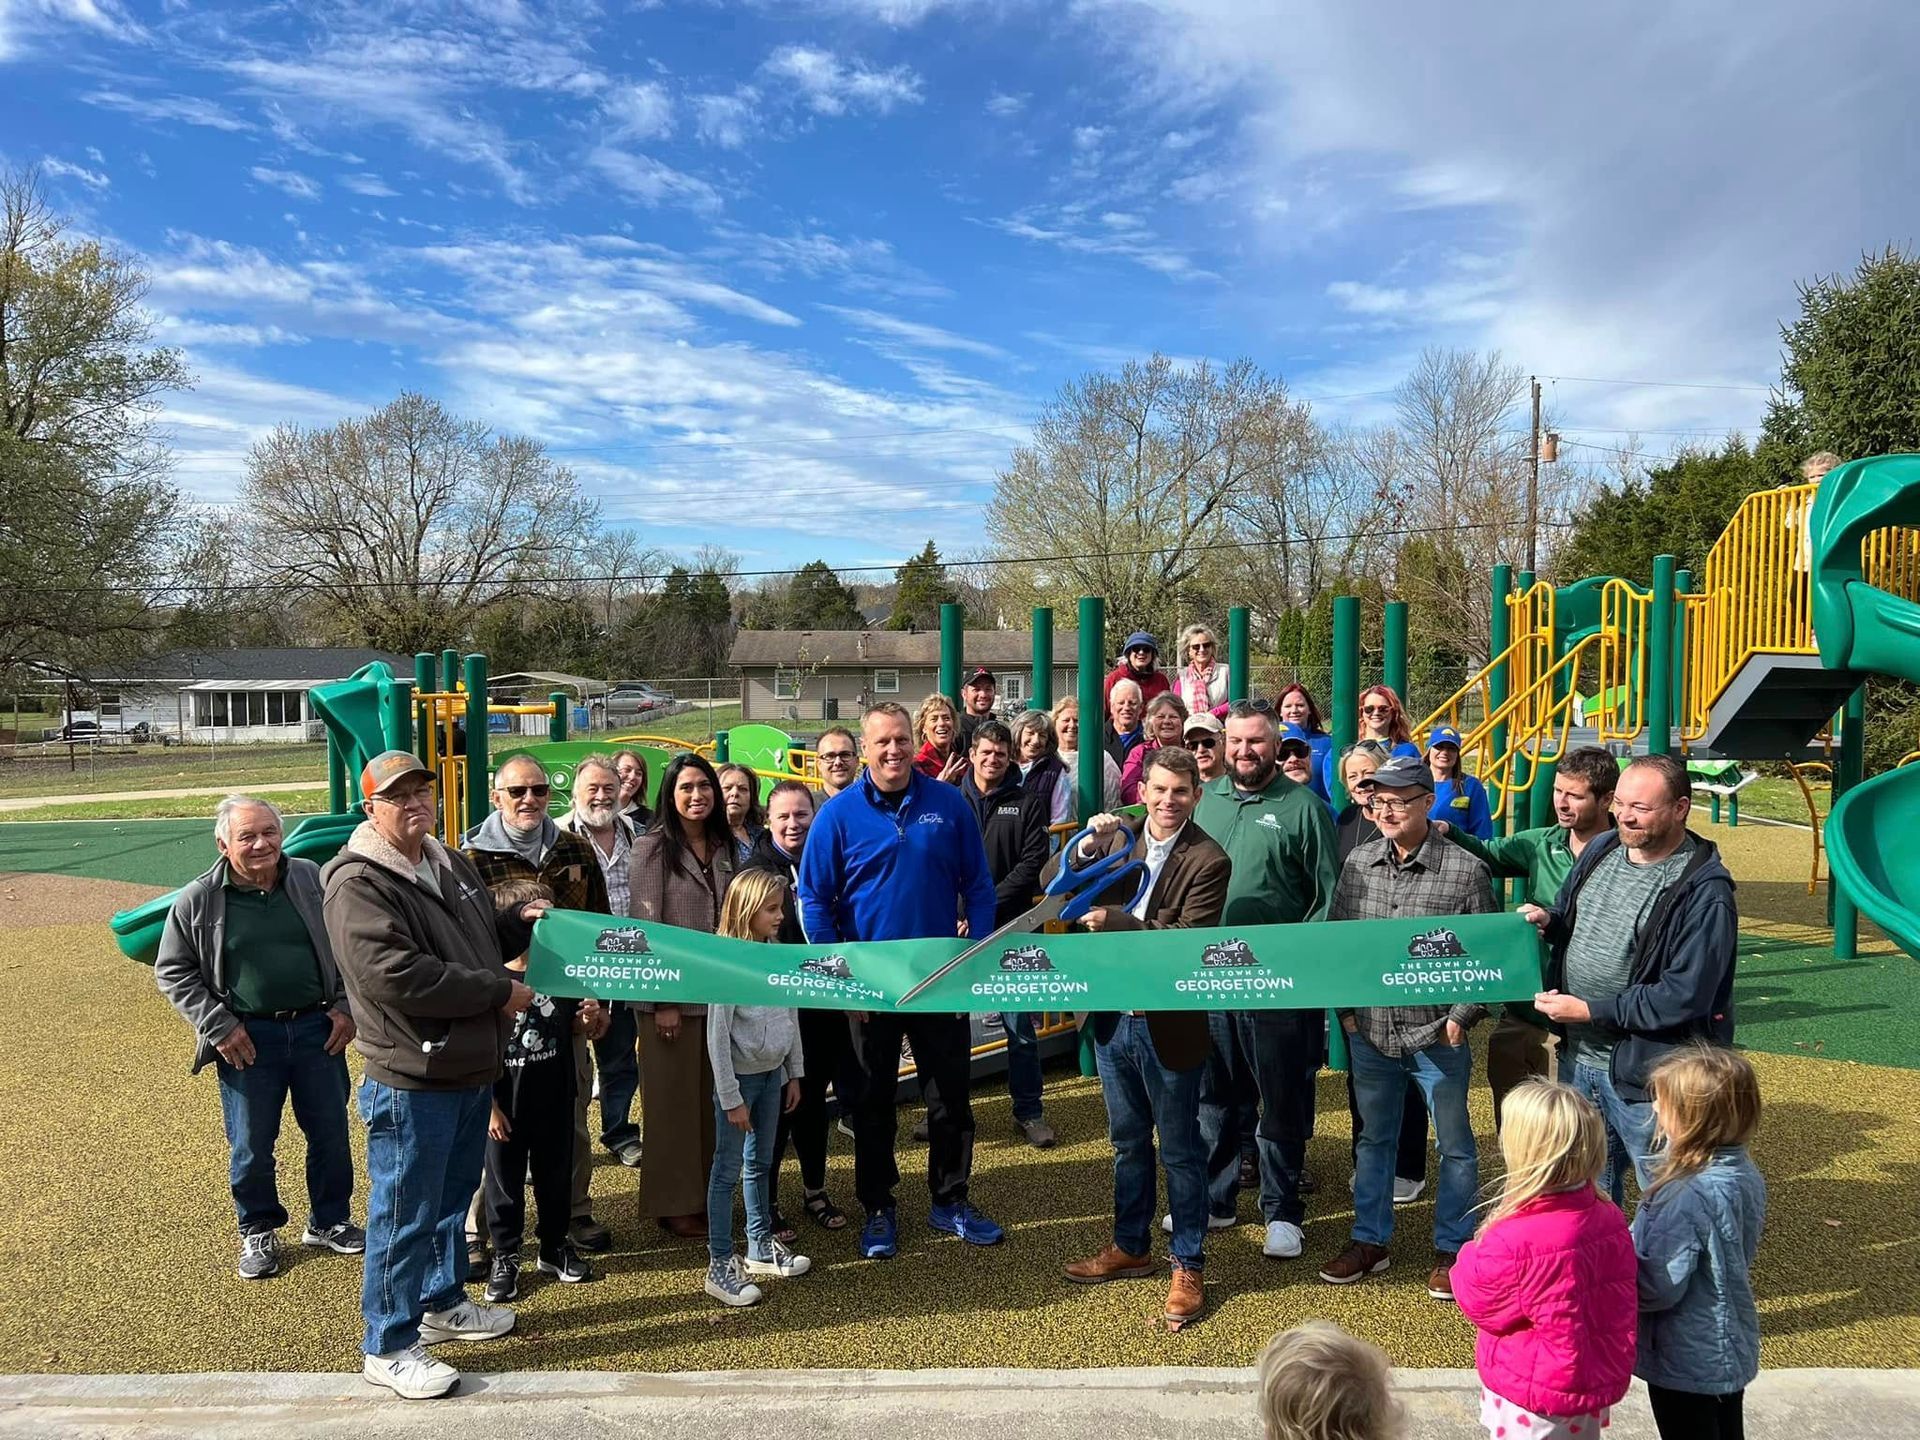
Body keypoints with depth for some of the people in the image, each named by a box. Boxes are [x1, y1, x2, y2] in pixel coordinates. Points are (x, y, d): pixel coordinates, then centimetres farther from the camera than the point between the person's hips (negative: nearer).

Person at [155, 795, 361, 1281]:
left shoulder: (313, 880, -3)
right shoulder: (197, 901, -7)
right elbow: (172, 972, 0)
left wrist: (345, 1007, 0)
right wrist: (218, 1027, -8)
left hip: (317, 1028, 2)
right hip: (248, 1039, -2)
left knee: (331, 1133, 12)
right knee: (251, 1145, 10)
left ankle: (329, 1223, 32)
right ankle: (257, 1232, 31)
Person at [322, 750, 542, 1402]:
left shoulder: (451, 864, 10)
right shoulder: (358, 884, -18)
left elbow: (483, 931, 27)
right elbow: (395, 976, -29)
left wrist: (518, 919, 3)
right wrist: (499, 991, -22)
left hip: (471, 1069, 9)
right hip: (411, 1083, -9)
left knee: (452, 1197, 23)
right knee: (404, 1214, 3)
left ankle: (442, 1303, 41)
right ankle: (388, 1347, 19)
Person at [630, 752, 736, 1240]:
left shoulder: (724, 847, 9)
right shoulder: (653, 847, -7)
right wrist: (662, 1000, -13)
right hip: (672, 995, -5)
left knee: (713, 1099, 11)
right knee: (673, 1100, 4)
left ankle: (708, 1194, 23)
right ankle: (674, 1204, 16)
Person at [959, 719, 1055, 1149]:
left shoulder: (1027, 804, 4)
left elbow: (1033, 865, -5)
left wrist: (988, 904, -13)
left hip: (1010, 929, -1)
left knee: (1020, 1024, 3)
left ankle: (1029, 1111, 15)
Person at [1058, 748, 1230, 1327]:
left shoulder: (1208, 861, -13)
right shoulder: (1118, 837, 3)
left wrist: (1116, 921, -24)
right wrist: (1087, 848, -16)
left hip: (1169, 1024, -5)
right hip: (1113, 1016, 5)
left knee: (1180, 1149, 9)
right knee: (1127, 1141, 21)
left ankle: (1188, 1267, 24)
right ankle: (1130, 1246, 38)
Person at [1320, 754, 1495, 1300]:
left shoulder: (1465, 870, -12)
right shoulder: (1358, 863, 0)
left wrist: (1463, 1016, -10)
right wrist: (1345, 1008, 3)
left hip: (1437, 1034, -4)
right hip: (1370, 1033, 4)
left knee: (1454, 1146, 12)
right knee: (1373, 1139, 17)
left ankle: (1451, 1249, 29)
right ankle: (1370, 1241, 32)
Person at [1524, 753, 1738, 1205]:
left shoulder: (1704, 892, -19)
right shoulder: (1600, 850, 4)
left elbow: (1684, 997, -23)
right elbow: (1570, 923, 19)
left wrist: (1589, 1011, -20)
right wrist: (1547, 922, -5)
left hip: (1647, 1074, -7)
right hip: (1577, 1058, 7)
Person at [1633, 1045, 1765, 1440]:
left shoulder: (1688, 1197, -33)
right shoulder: (1744, 1174, -5)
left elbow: (1660, 1287, -28)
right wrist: (1633, 1242, 7)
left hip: (1687, 1360, -8)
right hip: (1730, 1347, 8)